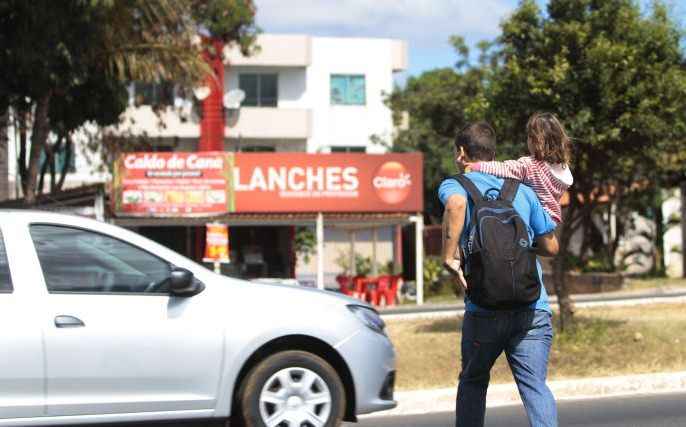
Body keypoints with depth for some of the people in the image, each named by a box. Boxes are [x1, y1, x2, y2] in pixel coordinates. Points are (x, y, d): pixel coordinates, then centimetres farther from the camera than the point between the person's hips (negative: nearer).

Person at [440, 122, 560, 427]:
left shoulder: (454, 184, 6)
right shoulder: (522, 190, 17)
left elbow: (456, 204, -20)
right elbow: (550, 247, 19)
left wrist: (449, 257, -14)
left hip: (484, 308, -2)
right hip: (533, 307, 2)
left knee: (473, 381, 19)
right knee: (534, 384, -5)